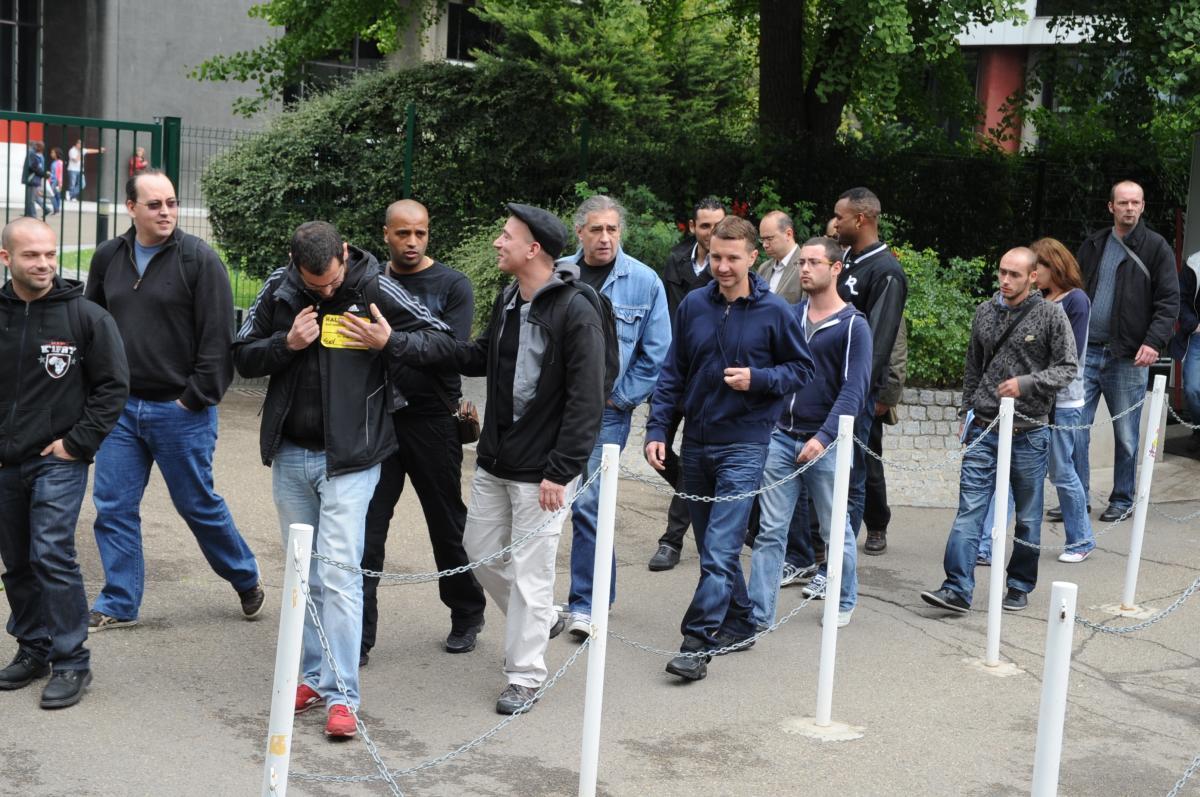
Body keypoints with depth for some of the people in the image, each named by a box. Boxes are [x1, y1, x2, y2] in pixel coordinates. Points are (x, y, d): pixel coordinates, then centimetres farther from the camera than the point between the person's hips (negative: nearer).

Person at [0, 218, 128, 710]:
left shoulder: (86, 317, -7)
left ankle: (71, 661, -3)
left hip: (58, 462, -4)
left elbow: (113, 385, -3)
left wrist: (78, 442, -8)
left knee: (52, 555, -12)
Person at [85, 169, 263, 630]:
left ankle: (246, 580, 28)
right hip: (120, 406, 5)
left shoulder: (199, 259, -10)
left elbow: (218, 337, -12)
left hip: (180, 410, -5)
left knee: (198, 504, 7)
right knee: (113, 507, 5)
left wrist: (196, 398, -14)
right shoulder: (108, 258, 7)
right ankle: (119, 604, 17)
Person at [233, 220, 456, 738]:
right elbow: (243, 358, 6)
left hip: (348, 459, -4)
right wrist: (287, 343, -12)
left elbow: (443, 342, -3)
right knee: (303, 573, 12)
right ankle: (314, 677, 24)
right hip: (290, 456, 4)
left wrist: (389, 342, -20)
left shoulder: (374, 289, -9)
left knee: (339, 574, -8)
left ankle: (342, 696, -4)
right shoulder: (278, 291, 0)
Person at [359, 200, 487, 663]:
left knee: (447, 525, 11)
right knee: (366, 529, -1)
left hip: (432, 420, -2)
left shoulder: (452, 285, -2)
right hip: (377, 419, 2)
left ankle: (467, 614, 32)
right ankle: (357, 636, 5)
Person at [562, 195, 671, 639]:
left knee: (589, 504, -7)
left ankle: (585, 603, 6)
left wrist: (620, 397, -3)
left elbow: (656, 353, -1)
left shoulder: (644, 282, -4)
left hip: (606, 410, -3)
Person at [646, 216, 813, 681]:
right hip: (696, 443, 5)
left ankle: (696, 642, -11)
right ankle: (738, 623, 29)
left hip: (744, 445, -5)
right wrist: (657, 429, 1)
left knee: (720, 549, -11)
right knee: (710, 545, 13)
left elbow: (801, 369, 3)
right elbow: (673, 373, 8)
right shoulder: (693, 306, 3)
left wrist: (758, 378, -14)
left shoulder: (775, 312, -5)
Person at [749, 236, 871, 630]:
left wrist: (823, 437, -22)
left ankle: (844, 602, 28)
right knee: (770, 529, 1)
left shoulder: (853, 326, -5)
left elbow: (854, 390, -12)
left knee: (835, 529, 9)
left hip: (826, 444, -4)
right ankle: (758, 612, 4)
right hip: (782, 438, 4)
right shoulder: (790, 316, 9)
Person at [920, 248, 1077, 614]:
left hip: (1028, 432, -3)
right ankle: (957, 589, -7)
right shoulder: (985, 312, 8)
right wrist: (966, 412, 15)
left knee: (1027, 516, 8)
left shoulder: (1051, 315, -4)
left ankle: (1020, 587, 22)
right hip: (983, 428, 3)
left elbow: (1068, 368, -4)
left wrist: (1026, 383, -18)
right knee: (969, 508, -5)